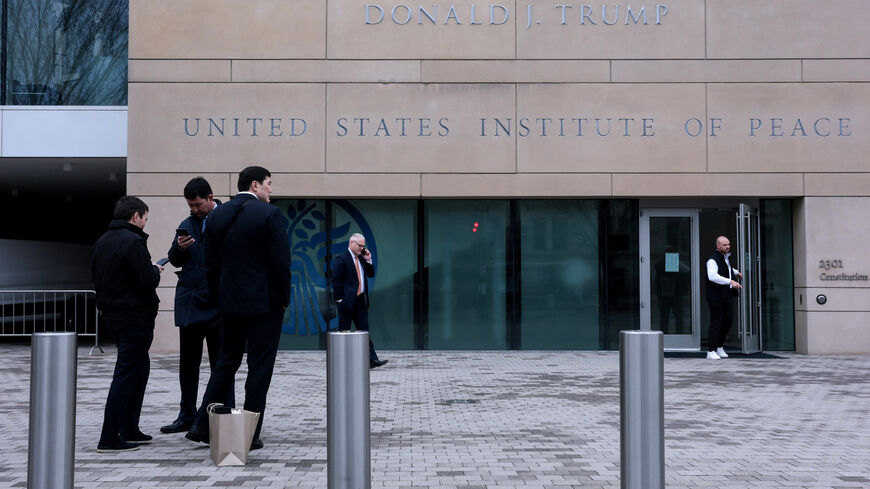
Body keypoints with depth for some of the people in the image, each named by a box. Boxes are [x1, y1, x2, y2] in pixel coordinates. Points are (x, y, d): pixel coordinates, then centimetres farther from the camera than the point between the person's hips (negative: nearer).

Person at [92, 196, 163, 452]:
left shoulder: (103, 241, 12)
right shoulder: (133, 241, -17)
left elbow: (97, 276, 18)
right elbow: (148, 281, -24)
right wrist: (155, 270, -1)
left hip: (112, 314, 10)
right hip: (134, 317, -10)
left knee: (140, 367, 20)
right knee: (126, 375, -4)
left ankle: (129, 430, 24)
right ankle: (109, 439, -2)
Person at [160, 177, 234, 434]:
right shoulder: (187, 225, 14)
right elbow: (175, 260, 16)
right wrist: (179, 248, -5)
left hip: (217, 304, -5)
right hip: (189, 303, 6)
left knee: (220, 362, 2)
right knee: (188, 362, 11)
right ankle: (187, 416, 23)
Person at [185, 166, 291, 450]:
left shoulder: (217, 216, 7)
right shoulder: (270, 214, -10)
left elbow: (210, 262, 9)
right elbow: (281, 262, -13)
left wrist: (217, 298, 16)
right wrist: (283, 299, -2)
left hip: (230, 303, 6)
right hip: (264, 303, -6)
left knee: (226, 362, 17)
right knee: (260, 367, 2)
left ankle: (202, 426, 17)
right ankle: (249, 436, 5)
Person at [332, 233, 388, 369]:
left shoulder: (361, 259, 15)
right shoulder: (341, 259, -9)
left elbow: (371, 274, 20)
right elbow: (336, 280, -12)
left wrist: (368, 261, 6)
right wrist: (339, 299, -15)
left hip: (361, 301, 7)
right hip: (347, 302, -7)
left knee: (364, 331, 4)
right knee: (343, 332, 2)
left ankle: (372, 360, 0)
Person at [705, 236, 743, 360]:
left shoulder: (725, 257, 16)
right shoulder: (712, 260, -14)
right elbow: (712, 276, -32)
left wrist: (737, 272, 41)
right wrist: (731, 281, -35)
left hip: (728, 296, 9)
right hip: (716, 297, -8)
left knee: (728, 321, 10)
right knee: (716, 323, -7)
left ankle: (720, 347, 26)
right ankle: (711, 351, -2)